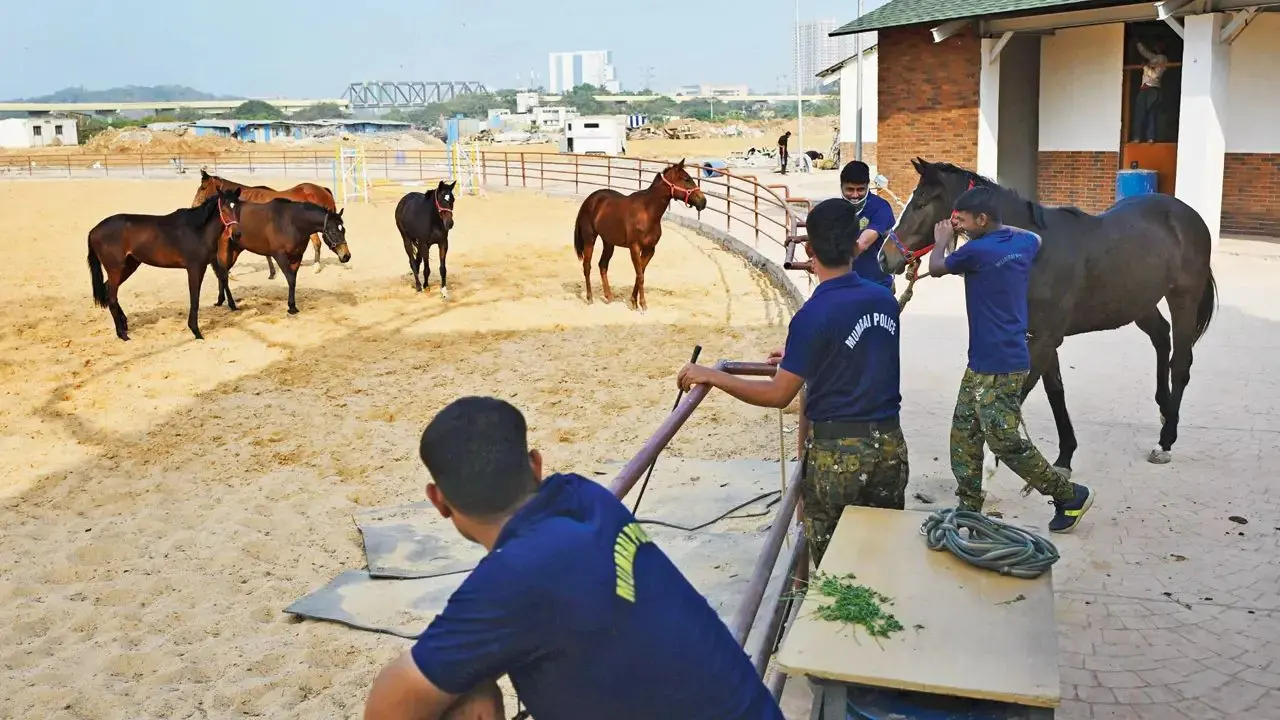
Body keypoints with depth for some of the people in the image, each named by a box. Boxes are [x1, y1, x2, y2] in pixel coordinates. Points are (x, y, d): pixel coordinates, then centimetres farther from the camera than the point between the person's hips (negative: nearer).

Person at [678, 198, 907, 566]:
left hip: (838, 451, -6)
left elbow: (778, 395, -16)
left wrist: (711, 376, -9)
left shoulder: (814, 314, -18)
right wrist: (798, 357, 27)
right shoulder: (885, 299, 3)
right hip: (889, 443, 6)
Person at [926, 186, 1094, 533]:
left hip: (1000, 366, -10)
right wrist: (1001, 226, 27)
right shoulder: (1023, 242, 6)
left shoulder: (976, 251, -19)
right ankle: (969, 507, 20)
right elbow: (1035, 238, 34)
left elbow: (936, 268, -1)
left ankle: (1071, 495, 12)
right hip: (982, 363, 10)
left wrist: (942, 240, 18)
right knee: (963, 434, 13)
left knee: (1007, 442, -3)